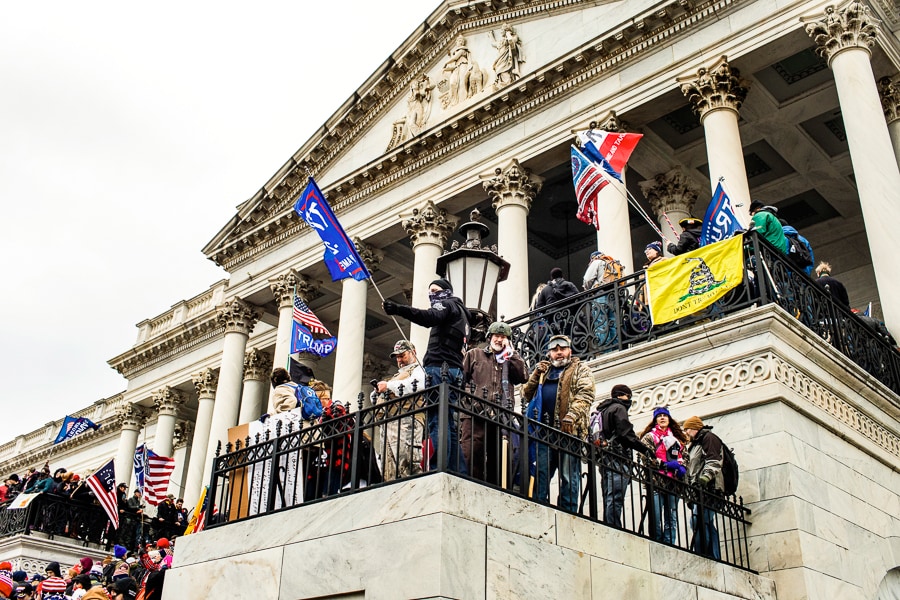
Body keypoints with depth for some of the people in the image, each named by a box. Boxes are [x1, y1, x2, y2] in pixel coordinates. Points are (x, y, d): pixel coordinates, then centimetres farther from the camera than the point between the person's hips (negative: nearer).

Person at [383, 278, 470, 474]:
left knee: (437, 422, -19)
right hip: (454, 370, 10)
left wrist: (399, 309, -31)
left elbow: (431, 317, -18)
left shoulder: (448, 304, 6)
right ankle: (460, 473, 2)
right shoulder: (461, 313, 34)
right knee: (449, 424, 7)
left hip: (440, 366, -10)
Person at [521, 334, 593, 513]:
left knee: (569, 475, -4)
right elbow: (527, 394, 22)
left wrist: (572, 416, -20)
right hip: (545, 430, 5)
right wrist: (536, 374, 7)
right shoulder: (544, 370, 26)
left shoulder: (580, 369, 11)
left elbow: (585, 394, -5)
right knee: (541, 473, 3)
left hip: (569, 429, -4)